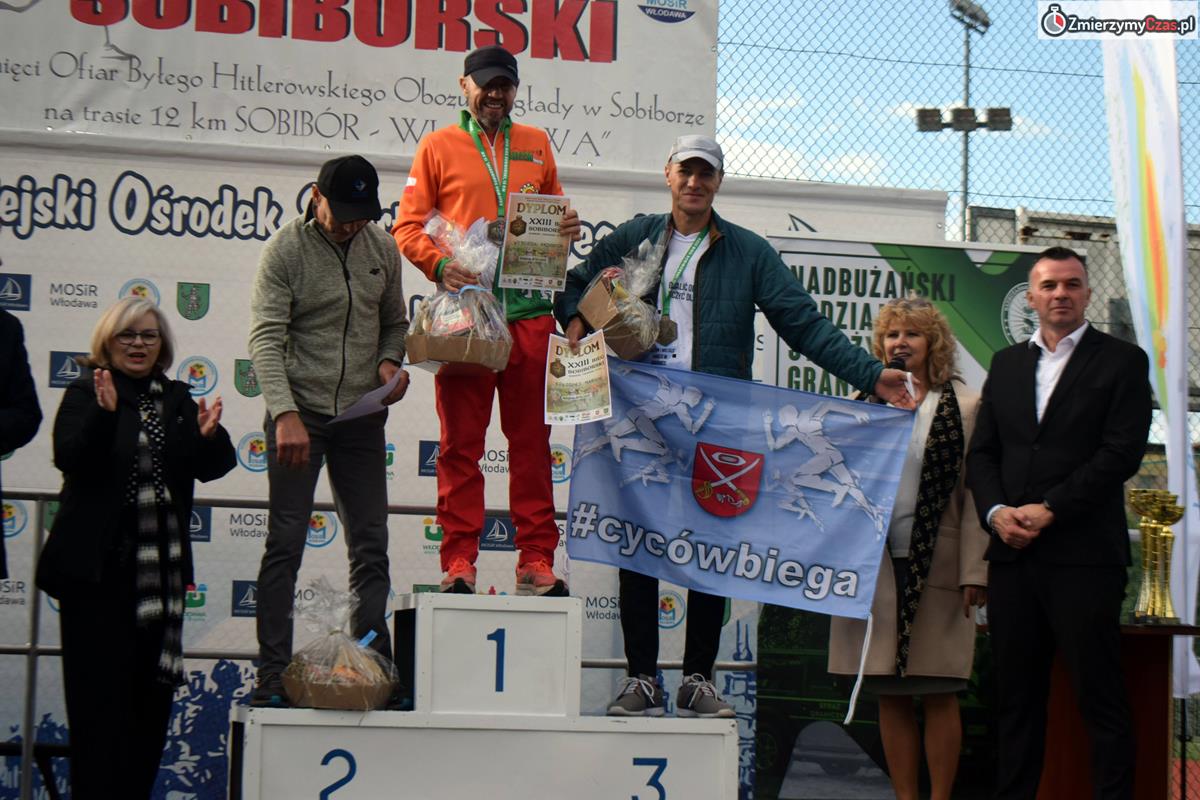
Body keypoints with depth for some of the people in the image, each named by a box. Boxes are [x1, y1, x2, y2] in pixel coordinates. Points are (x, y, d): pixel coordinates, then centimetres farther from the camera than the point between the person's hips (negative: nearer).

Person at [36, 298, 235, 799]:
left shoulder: (178, 400, 13)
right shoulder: (86, 394, -1)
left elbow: (213, 468, 5)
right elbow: (70, 458, -16)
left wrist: (208, 436, -15)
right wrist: (104, 413, -31)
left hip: (161, 570, 5)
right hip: (97, 568, -5)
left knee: (153, 692, 9)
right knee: (101, 692, -4)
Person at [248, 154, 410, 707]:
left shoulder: (382, 247, 7)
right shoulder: (286, 248, -8)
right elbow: (266, 338, -15)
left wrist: (390, 360, -4)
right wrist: (285, 414, -28)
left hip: (361, 417, 4)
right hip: (299, 414, -4)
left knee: (371, 546, 4)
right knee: (286, 543, -4)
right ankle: (273, 676, 0)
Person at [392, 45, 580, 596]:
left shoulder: (536, 144, 16)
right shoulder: (439, 147, 8)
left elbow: (552, 213, 23)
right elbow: (408, 227, 4)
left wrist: (566, 229, 0)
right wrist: (439, 264, -14)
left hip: (528, 312, 2)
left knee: (531, 441, 3)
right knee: (460, 443, 0)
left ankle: (536, 561, 7)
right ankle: (458, 562, 4)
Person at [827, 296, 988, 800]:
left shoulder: (964, 405, 2)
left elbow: (975, 492, -2)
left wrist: (975, 570, -8)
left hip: (937, 568, -3)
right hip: (874, 566, 3)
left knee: (939, 695, 1)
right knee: (890, 696, 6)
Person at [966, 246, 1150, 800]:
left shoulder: (1122, 361, 2)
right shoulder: (1006, 364, 17)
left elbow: (1121, 453, -8)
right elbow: (982, 452, 13)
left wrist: (1049, 510, -13)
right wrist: (997, 512, -5)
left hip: (1083, 554, -5)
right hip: (1012, 552, 5)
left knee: (1100, 693, -3)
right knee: (1015, 696, 8)